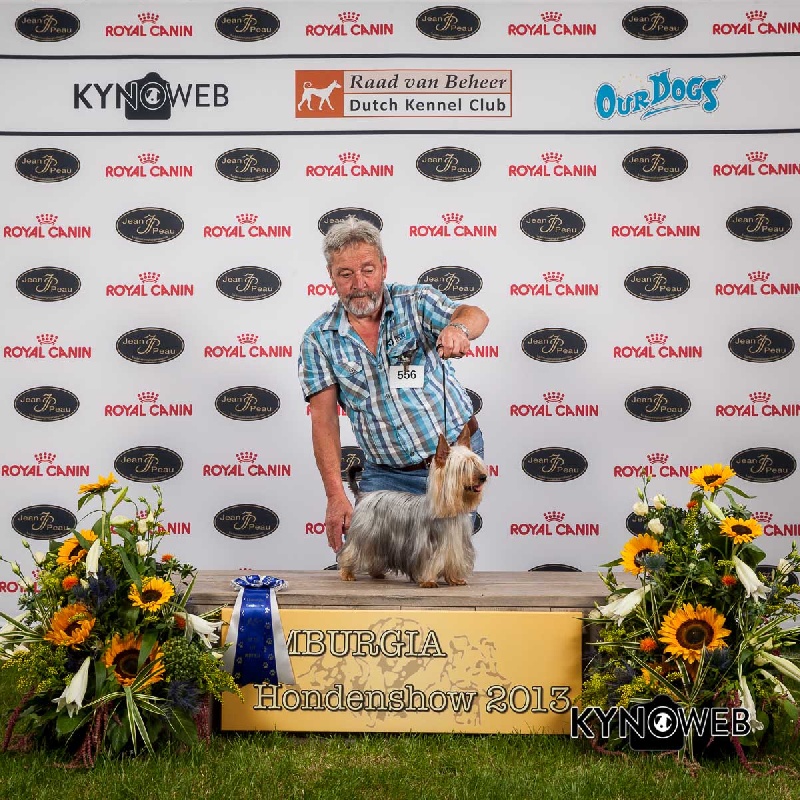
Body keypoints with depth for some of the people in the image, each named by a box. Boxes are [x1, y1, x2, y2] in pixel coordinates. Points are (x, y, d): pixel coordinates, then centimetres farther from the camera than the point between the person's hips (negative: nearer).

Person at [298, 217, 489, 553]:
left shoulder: (415, 302, -6)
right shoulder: (319, 339, -4)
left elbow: (476, 316, -23)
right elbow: (323, 418, -9)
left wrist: (458, 327, -49)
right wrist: (336, 496, -18)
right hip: (388, 473, 1)